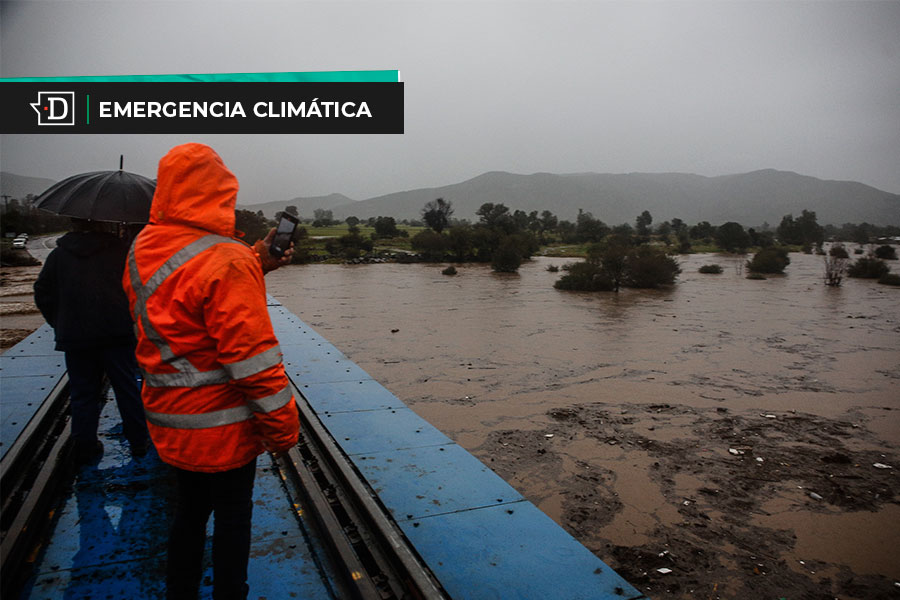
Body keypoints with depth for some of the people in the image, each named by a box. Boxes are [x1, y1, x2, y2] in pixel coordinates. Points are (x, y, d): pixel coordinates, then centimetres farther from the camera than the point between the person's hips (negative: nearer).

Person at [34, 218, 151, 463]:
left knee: (82, 394, 12)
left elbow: (43, 294, 7)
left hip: (74, 338, 2)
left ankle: (85, 447, 18)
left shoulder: (57, 256, 5)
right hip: (117, 334, -1)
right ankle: (139, 442, 15)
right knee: (128, 389, 8)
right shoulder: (120, 251, -1)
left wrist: (60, 326, 16)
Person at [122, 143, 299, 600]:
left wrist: (254, 264, 9)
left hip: (168, 421, 8)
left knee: (189, 510, 26)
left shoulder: (141, 252, 1)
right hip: (222, 428, -8)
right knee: (232, 519, 12)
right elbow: (251, 354, -24)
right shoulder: (225, 261, -24)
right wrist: (282, 425, -15)